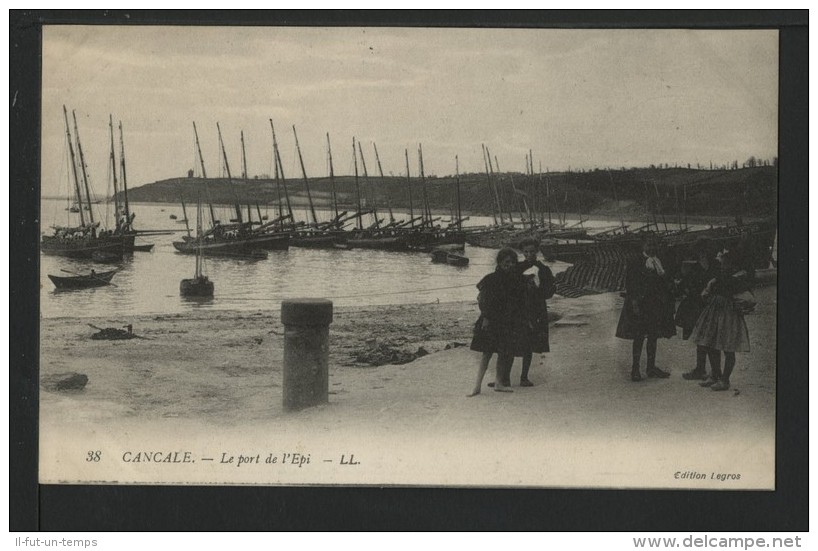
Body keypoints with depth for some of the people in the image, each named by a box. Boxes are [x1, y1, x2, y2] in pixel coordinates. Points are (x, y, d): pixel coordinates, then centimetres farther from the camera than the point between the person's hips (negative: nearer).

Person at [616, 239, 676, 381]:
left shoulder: (657, 264, 13)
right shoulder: (634, 265, -6)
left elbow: (664, 283, 13)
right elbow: (629, 285, -11)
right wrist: (634, 303, -16)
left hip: (655, 306, 6)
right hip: (640, 305, -6)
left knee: (653, 337, 9)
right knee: (639, 337, -5)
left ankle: (651, 367, 18)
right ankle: (635, 369, 2)